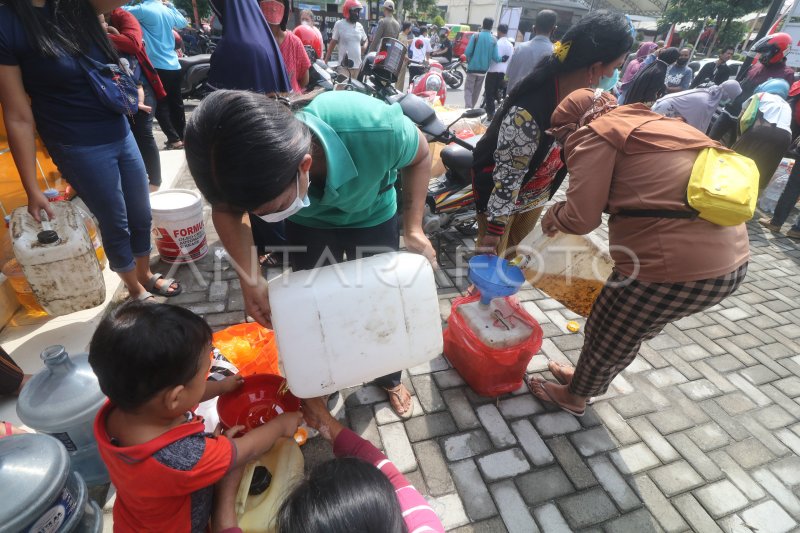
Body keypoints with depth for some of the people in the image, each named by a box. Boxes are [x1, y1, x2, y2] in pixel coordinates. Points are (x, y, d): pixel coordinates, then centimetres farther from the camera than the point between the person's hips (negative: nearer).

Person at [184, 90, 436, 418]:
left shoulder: (377, 129, -41)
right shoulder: (251, 169, -34)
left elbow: (420, 155, -18)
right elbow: (225, 208, -11)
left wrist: (413, 229, -26)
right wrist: (249, 279, -23)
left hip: (373, 218, -1)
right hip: (308, 225, 1)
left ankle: (390, 378, 41)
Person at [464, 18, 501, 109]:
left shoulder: (475, 36, -8)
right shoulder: (494, 40, -1)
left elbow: (467, 52, -11)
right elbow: (495, 57, -5)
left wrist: (468, 60, 9)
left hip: (472, 67, -3)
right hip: (483, 69, 3)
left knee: (468, 89, -3)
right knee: (476, 91, 16)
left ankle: (468, 108, -21)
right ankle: (471, 108, 25)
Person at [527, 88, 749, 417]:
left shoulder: (595, 134, -5)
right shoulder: (656, 126, 21)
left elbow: (581, 217, -12)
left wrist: (553, 217, 9)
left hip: (675, 266, -9)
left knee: (607, 336, 17)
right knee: (628, 333, 28)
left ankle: (573, 397, 41)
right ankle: (586, 377, 51)